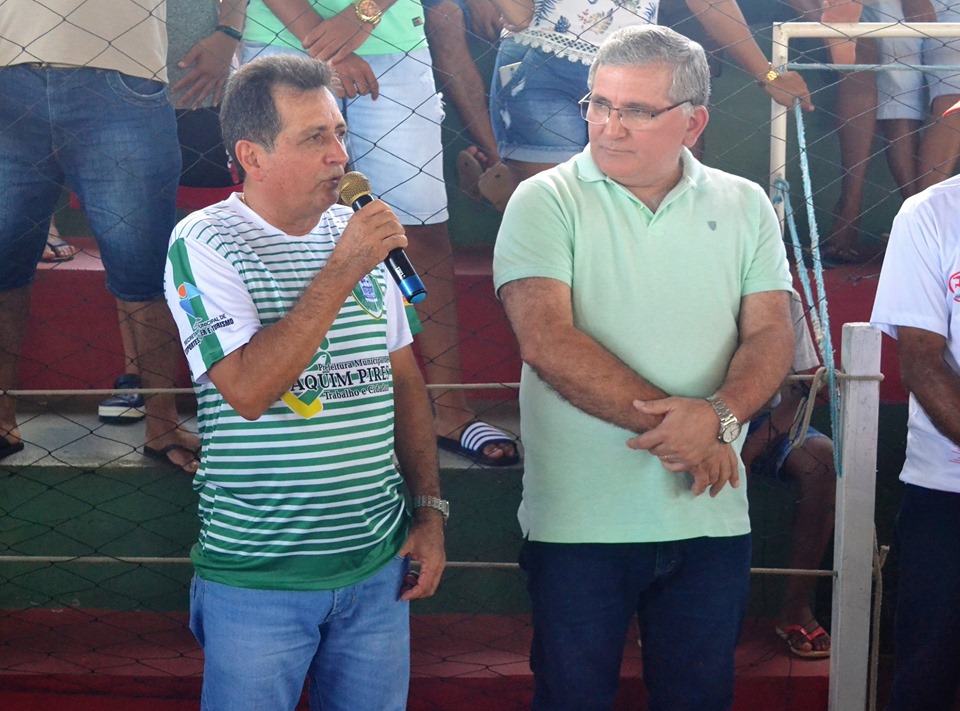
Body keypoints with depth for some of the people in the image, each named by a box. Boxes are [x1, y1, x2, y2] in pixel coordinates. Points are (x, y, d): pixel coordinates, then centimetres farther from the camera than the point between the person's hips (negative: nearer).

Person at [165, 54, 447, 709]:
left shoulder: (361, 232, 7)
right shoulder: (205, 244, -10)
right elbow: (248, 391, -23)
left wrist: (430, 508, 9)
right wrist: (342, 269, -21)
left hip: (378, 562, 5)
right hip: (257, 576, -5)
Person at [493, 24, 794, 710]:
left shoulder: (746, 207, 6)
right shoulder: (545, 203, -4)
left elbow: (772, 333, 0)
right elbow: (547, 340, -15)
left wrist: (718, 414, -20)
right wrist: (670, 425, -18)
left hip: (711, 519, 3)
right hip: (578, 520, -3)